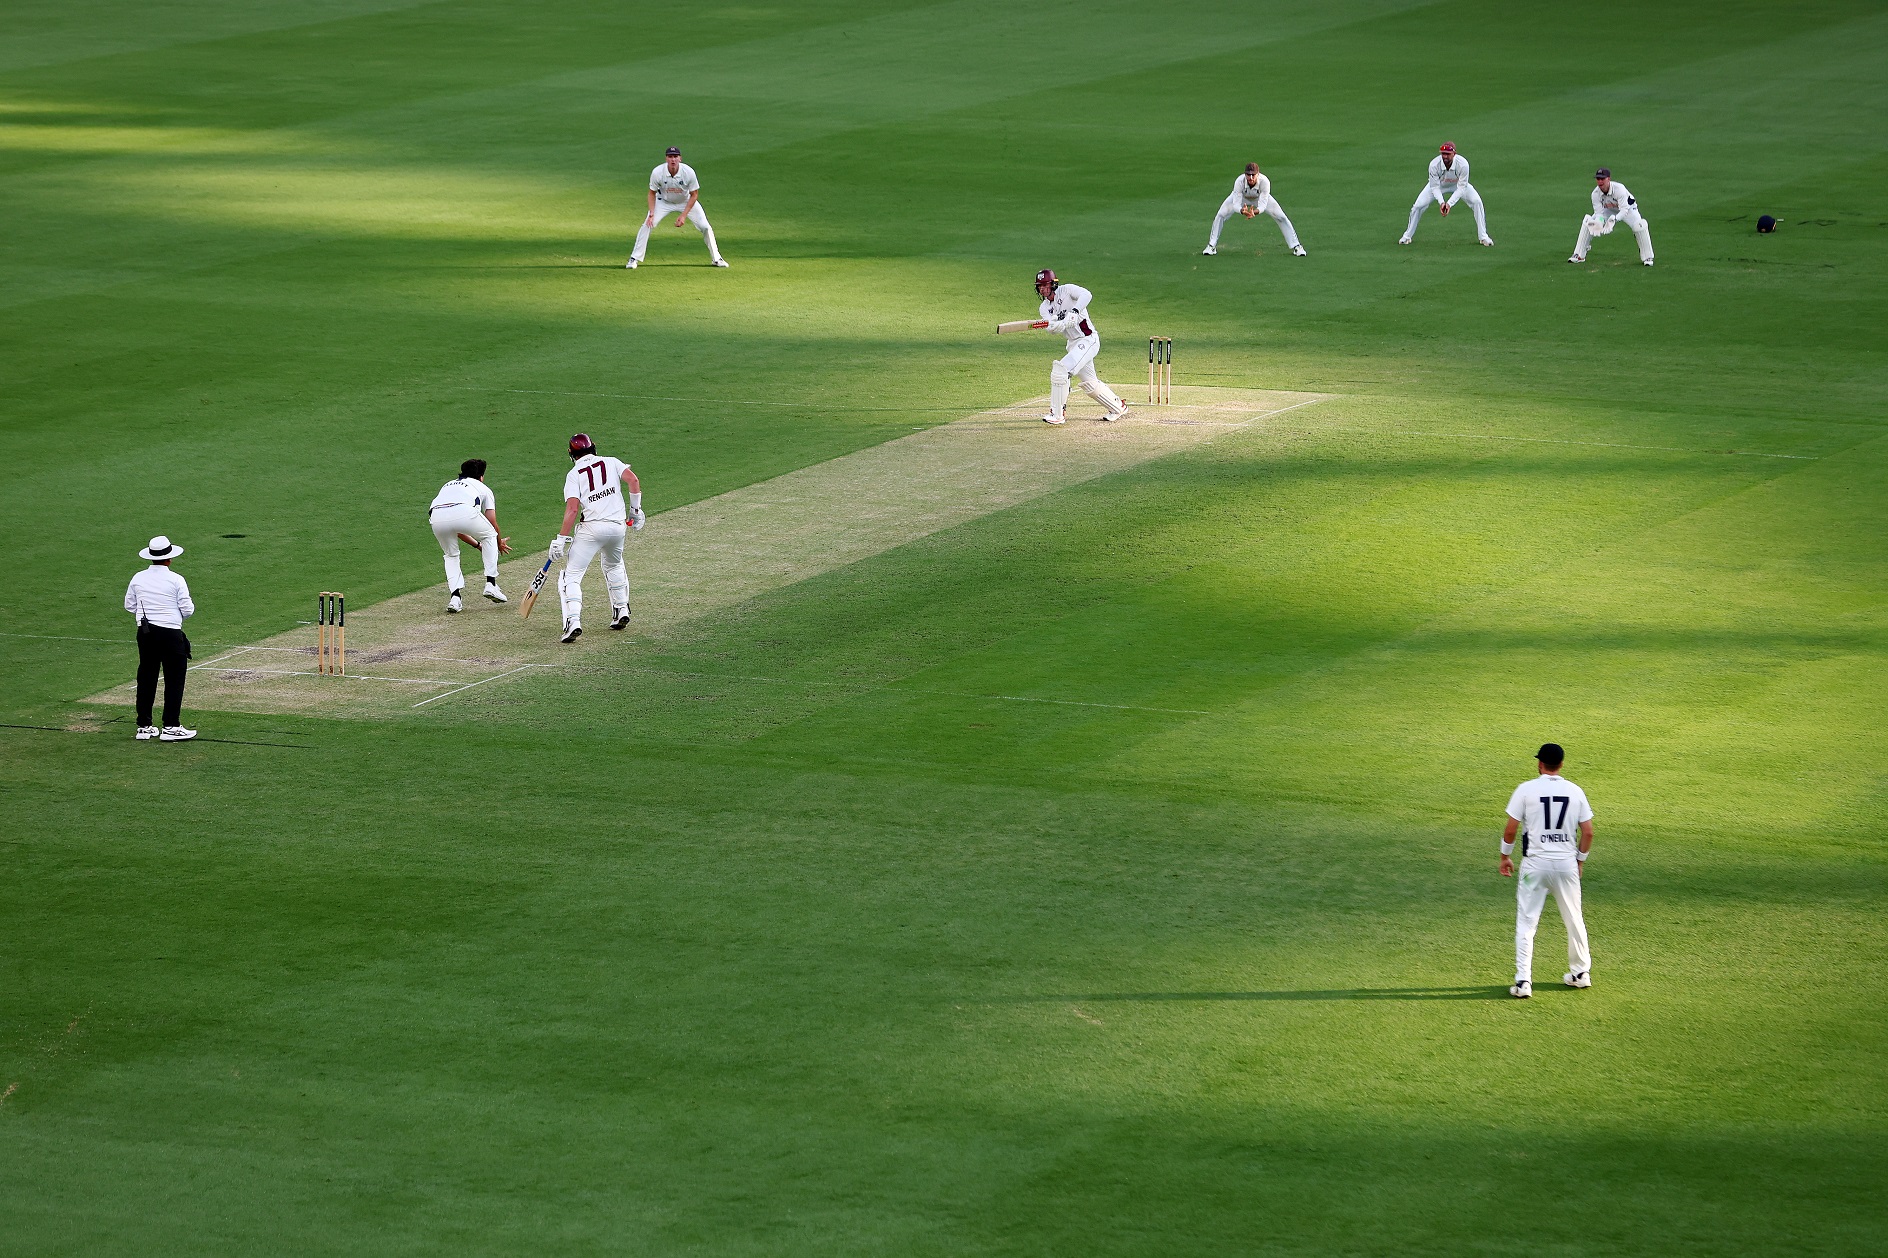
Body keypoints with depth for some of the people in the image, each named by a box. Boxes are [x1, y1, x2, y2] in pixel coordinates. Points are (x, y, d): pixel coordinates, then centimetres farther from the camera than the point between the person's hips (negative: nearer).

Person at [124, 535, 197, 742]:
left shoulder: (138, 579, 3)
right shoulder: (176, 580, -9)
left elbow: (129, 606, 11)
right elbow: (187, 609, -8)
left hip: (145, 632, 5)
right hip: (170, 633, -5)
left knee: (146, 678, 11)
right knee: (174, 679, 2)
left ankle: (144, 727, 14)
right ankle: (170, 727, 0)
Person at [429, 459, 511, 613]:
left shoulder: (448, 485, 42)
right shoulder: (483, 488, 31)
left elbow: (455, 530, 44)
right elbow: (493, 524, 28)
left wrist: (477, 545, 55)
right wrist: (499, 544, 49)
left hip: (436, 516, 3)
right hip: (465, 512, -3)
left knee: (451, 555, 28)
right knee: (489, 536, 26)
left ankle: (454, 596, 10)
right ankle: (491, 584, 19)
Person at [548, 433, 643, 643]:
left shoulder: (574, 474, 3)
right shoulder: (611, 463, 13)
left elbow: (572, 508, -9)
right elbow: (633, 480, -2)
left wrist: (561, 539, -10)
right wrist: (635, 509, 8)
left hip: (592, 527, -4)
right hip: (618, 527, 4)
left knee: (571, 575, -4)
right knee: (614, 566, 32)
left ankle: (573, 621, -22)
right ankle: (622, 611, 33)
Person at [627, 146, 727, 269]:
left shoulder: (689, 172, -29)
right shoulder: (657, 172, -28)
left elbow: (694, 195, -16)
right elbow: (652, 193, -12)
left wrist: (684, 215, -23)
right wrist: (651, 214, -23)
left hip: (686, 202, 0)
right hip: (664, 201, 0)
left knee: (705, 227, -7)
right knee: (648, 225, -17)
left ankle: (717, 259, 12)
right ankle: (634, 259, -5)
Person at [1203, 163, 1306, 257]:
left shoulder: (1264, 182, -40)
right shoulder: (1239, 181, -39)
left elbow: (1263, 205, -42)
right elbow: (1236, 204, -40)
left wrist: (1255, 212, -65)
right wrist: (1242, 211, -63)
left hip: (1260, 198, 0)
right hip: (1241, 197, 0)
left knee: (1281, 217, -11)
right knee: (1221, 216, -16)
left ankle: (1296, 246, 5)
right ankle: (1211, 246, 2)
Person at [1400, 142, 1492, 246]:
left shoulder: (1462, 164, -37)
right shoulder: (1434, 165, -35)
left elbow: (1461, 187, -31)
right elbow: (1435, 187, -26)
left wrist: (1449, 203, -42)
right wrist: (1441, 202, -42)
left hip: (1457, 185, 0)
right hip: (1439, 185, 0)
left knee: (1476, 201, -18)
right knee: (1418, 206, -12)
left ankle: (1483, 236, -3)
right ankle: (1407, 236, 11)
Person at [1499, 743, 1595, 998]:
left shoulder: (1526, 790, -7)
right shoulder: (1575, 791, 1)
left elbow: (1511, 828, -7)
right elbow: (1588, 832, 2)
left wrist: (1505, 855, 7)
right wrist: (1580, 859, 16)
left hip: (1535, 862, -3)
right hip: (1566, 862, 3)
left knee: (1526, 923, 2)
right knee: (1574, 920, 18)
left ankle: (1523, 981, -5)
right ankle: (1580, 973, 28)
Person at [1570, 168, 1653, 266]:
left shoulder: (1619, 189, -38)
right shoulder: (1596, 193, -25)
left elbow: (1624, 210, -40)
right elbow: (1598, 212, -23)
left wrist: (1614, 219, -59)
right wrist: (1598, 222, -47)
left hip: (1628, 208, -4)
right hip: (1608, 210, 4)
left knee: (1640, 226, -29)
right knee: (1587, 223, -11)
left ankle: (1647, 258, -12)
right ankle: (1579, 255, 3)